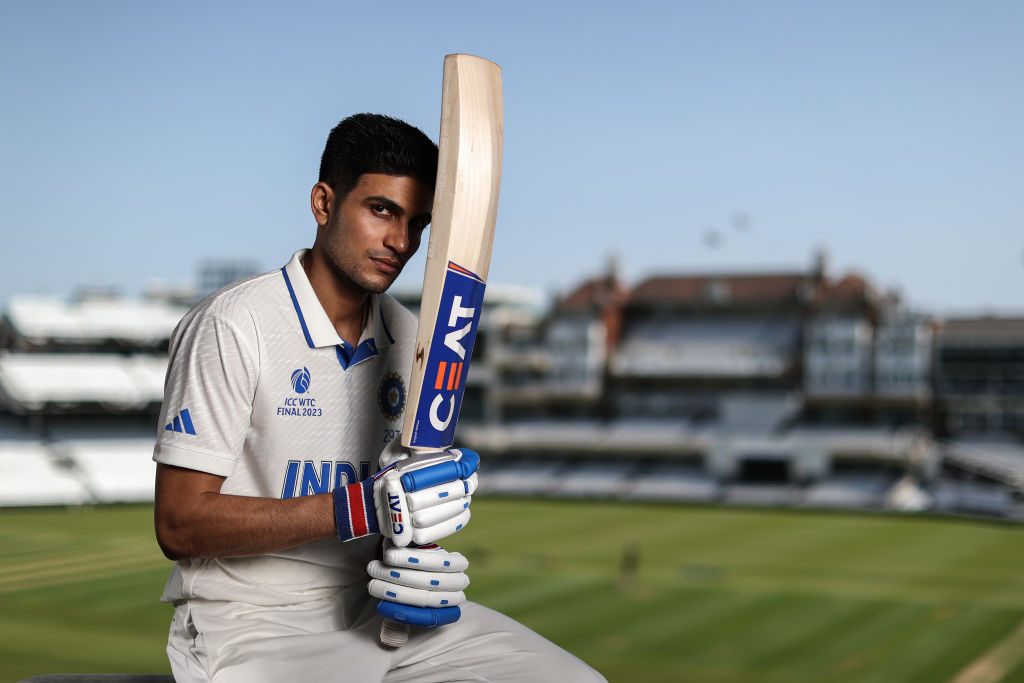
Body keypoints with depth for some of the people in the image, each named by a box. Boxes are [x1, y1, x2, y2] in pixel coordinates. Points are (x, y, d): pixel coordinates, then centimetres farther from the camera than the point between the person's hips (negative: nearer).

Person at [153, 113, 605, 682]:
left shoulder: (409, 337, 9)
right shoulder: (233, 325, -13)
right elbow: (179, 524, -17)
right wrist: (360, 507, -24)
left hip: (380, 608, 6)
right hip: (255, 624, -6)